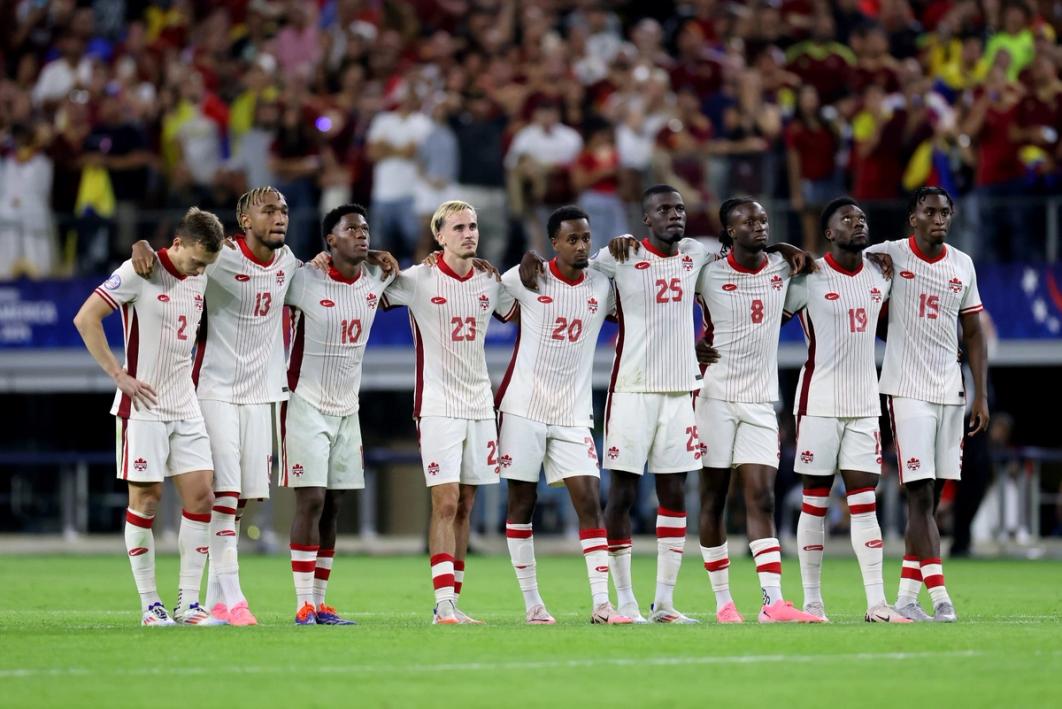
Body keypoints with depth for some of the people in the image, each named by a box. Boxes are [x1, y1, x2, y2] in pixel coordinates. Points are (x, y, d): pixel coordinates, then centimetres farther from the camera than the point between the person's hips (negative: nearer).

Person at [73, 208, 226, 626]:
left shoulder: (201, 278, 8)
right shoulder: (140, 272, -12)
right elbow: (85, 318, -13)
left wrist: (195, 374, 9)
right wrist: (119, 375, -15)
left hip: (186, 406, 6)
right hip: (144, 405, -6)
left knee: (200, 496, 0)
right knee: (146, 500, -2)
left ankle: (188, 603, 5)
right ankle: (150, 605, 5)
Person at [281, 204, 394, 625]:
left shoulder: (375, 283, 4)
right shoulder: (305, 281, -13)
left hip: (347, 409, 6)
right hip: (307, 405, -6)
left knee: (332, 507, 6)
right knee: (311, 501, -10)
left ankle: (320, 602, 11)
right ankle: (304, 603, -9)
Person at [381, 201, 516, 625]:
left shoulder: (490, 283, 9)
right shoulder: (419, 280, -5)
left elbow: (519, 314, 23)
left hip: (479, 406, 5)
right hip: (438, 406, -5)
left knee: (465, 507, 6)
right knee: (445, 503, -12)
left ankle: (451, 601, 10)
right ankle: (444, 605, -16)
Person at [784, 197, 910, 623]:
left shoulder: (881, 275, 9)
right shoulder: (809, 278, -7)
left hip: (865, 405, 4)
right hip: (819, 403, -4)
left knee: (864, 503, 0)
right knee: (815, 504, 0)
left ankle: (877, 603, -4)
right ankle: (812, 603, 5)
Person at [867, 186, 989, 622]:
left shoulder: (962, 266, 10)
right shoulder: (888, 256, -3)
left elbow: (973, 335, 15)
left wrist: (981, 395, 10)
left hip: (950, 391, 5)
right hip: (908, 390, -5)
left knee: (932, 499, 5)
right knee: (920, 496, -12)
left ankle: (906, 597, 11)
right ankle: (939, 596, -17)